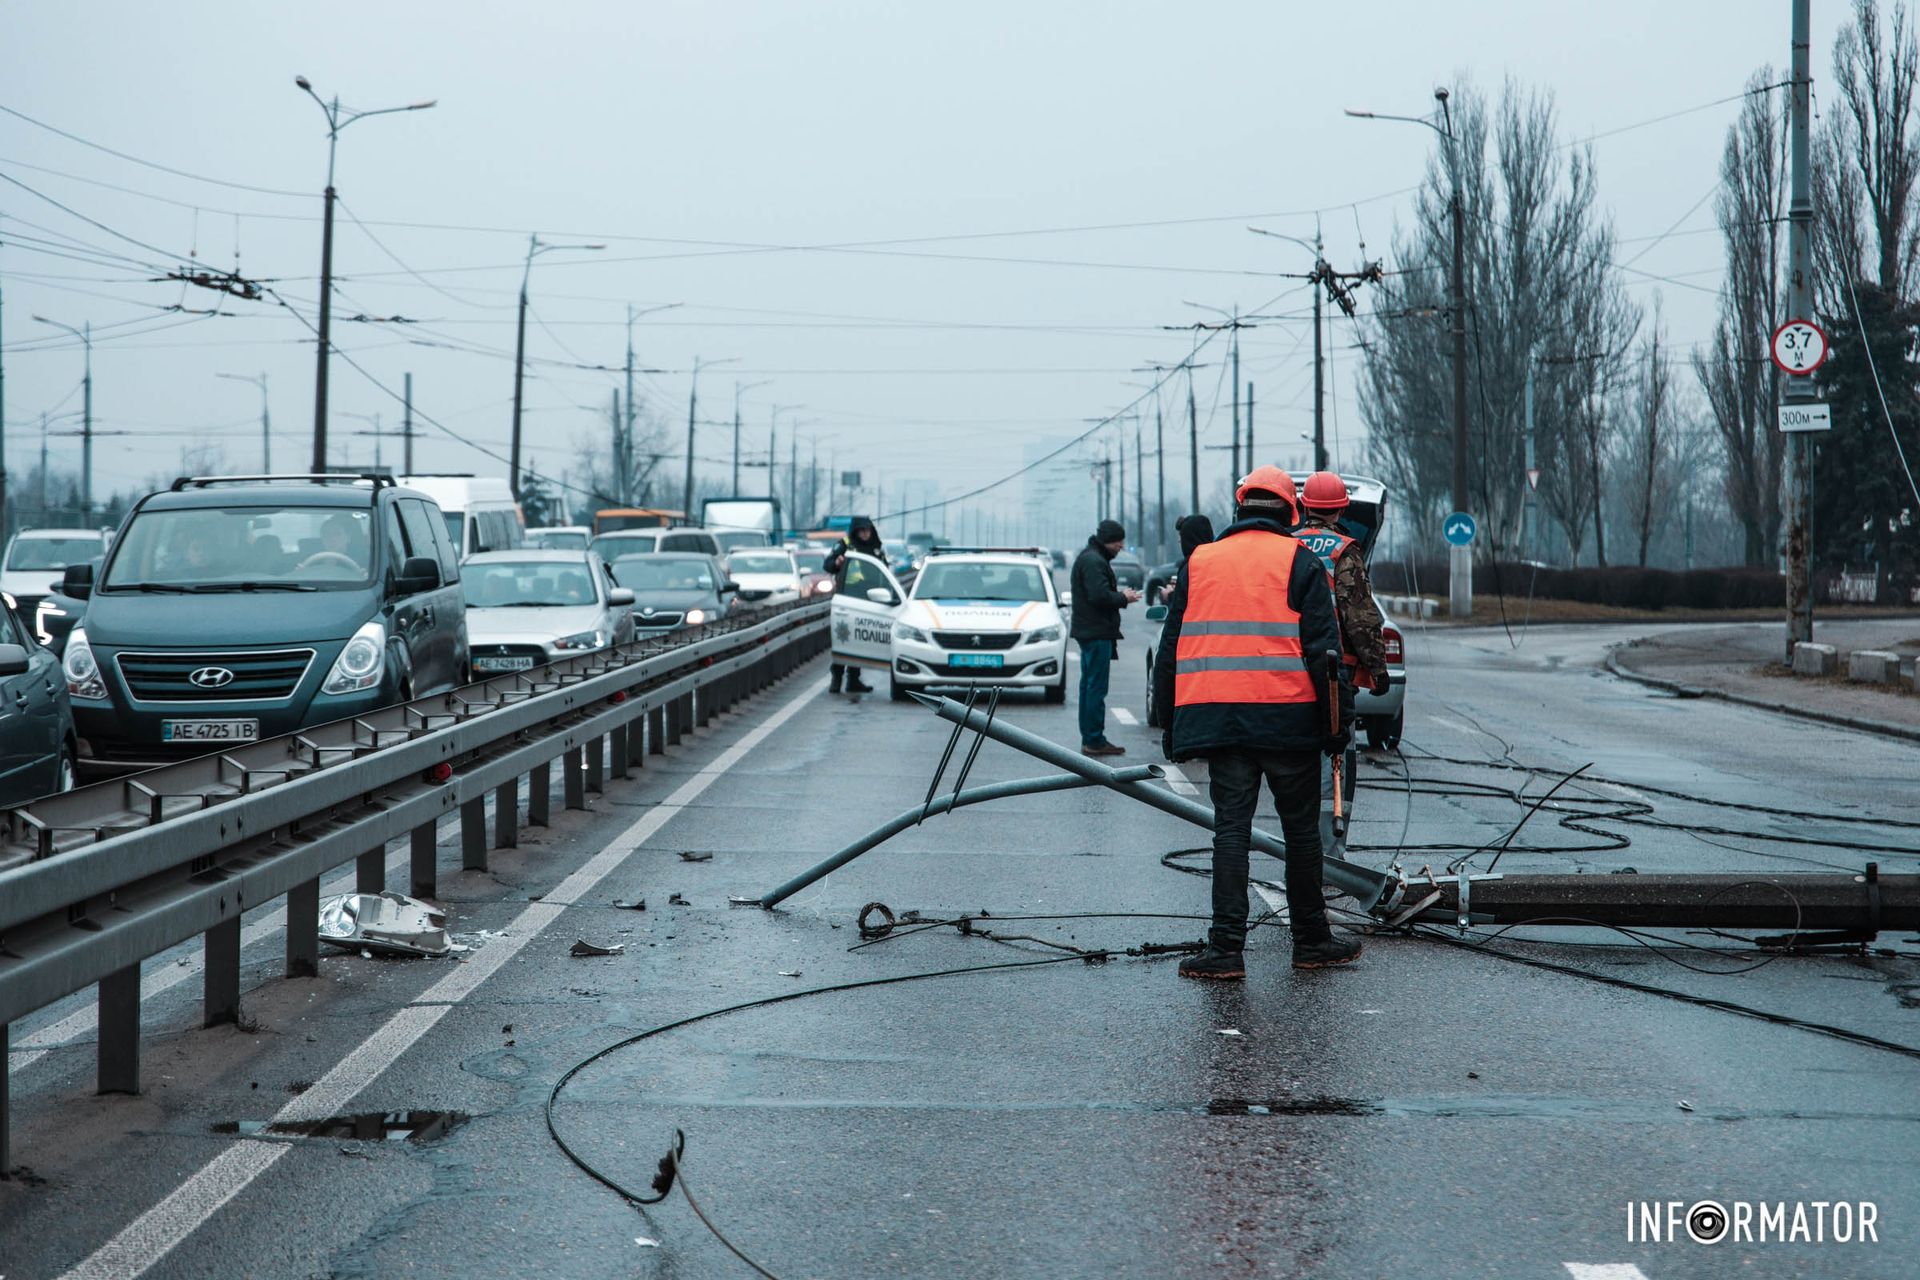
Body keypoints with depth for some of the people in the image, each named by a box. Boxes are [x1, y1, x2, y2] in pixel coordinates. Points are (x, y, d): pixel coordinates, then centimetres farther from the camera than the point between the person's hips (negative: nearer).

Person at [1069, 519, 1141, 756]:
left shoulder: (1091, 558, 20)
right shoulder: (1093, 561, -14)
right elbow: (1099, 596, -23)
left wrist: (1120, 595, 9)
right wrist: (1123, 598, -8)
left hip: (1088, 632, 11)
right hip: (1097, 633, -11)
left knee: (1090, 686, 13)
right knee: (1096, 687, -9)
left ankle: (1089, 738, 18)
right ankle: (1094, 741, -9)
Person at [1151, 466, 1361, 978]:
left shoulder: (1199, 562, 12)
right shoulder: (1299, 561, 2)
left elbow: (1170, 649, 14)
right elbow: (1323, 646, -4)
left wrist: (1171, 723, 18)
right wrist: (1338, 719, 0)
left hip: (1217, 718, 2)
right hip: (1288, 719, -2)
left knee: (1230, 828, 2)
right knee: (1301, 828, 8)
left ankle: (1226, 946, -5)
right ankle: (1311, 940, 16)